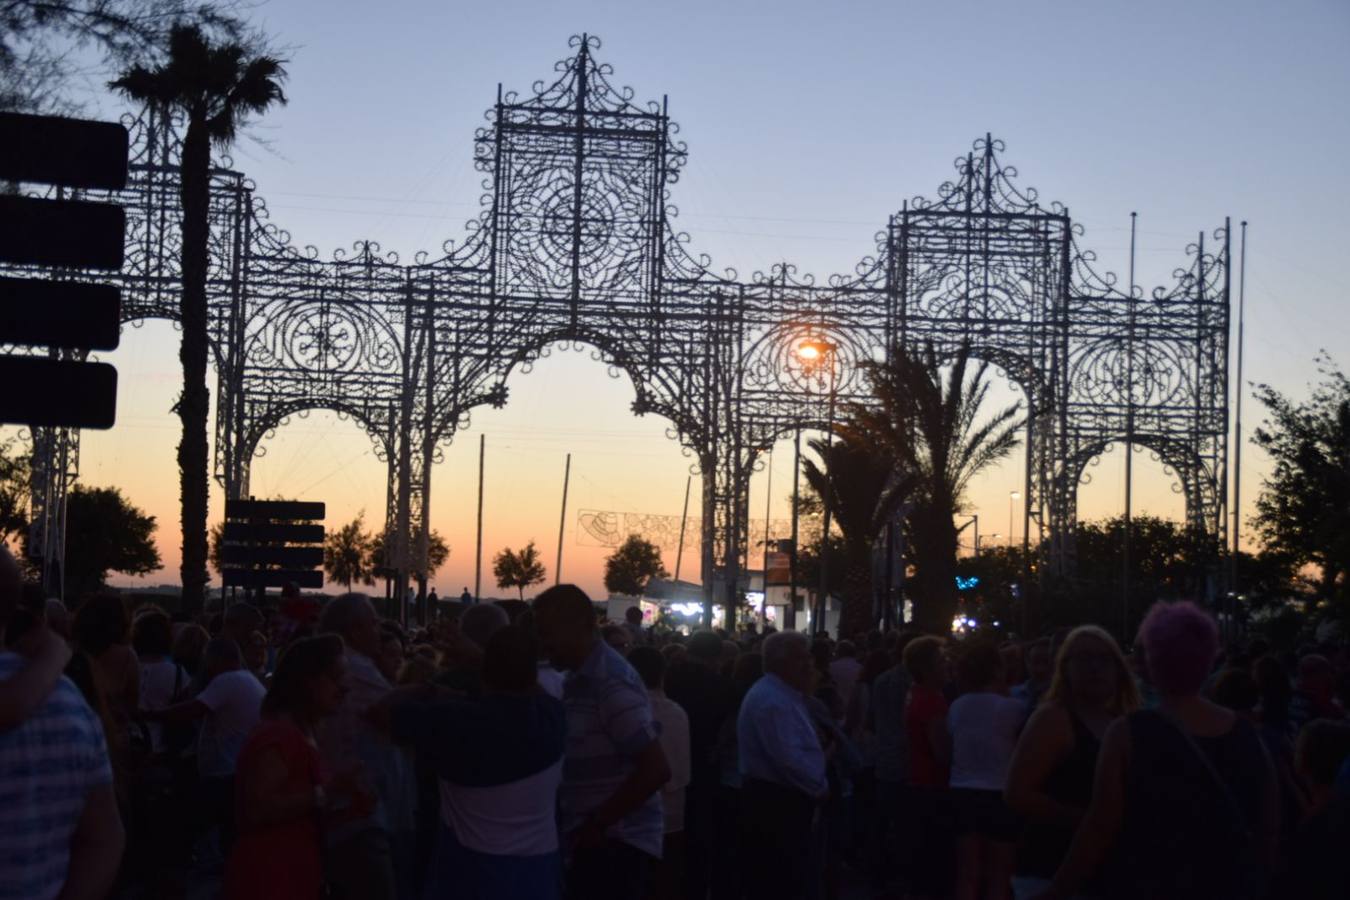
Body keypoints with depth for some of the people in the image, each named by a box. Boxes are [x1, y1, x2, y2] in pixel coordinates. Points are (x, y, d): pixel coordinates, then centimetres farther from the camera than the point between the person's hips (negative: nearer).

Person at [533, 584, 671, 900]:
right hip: (592, 839, 9)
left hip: (614, 843, -9)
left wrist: (598, 823, -17)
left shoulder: (610, 683, -18)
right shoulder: (581, 678, 12)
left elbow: (656, 769, -22)